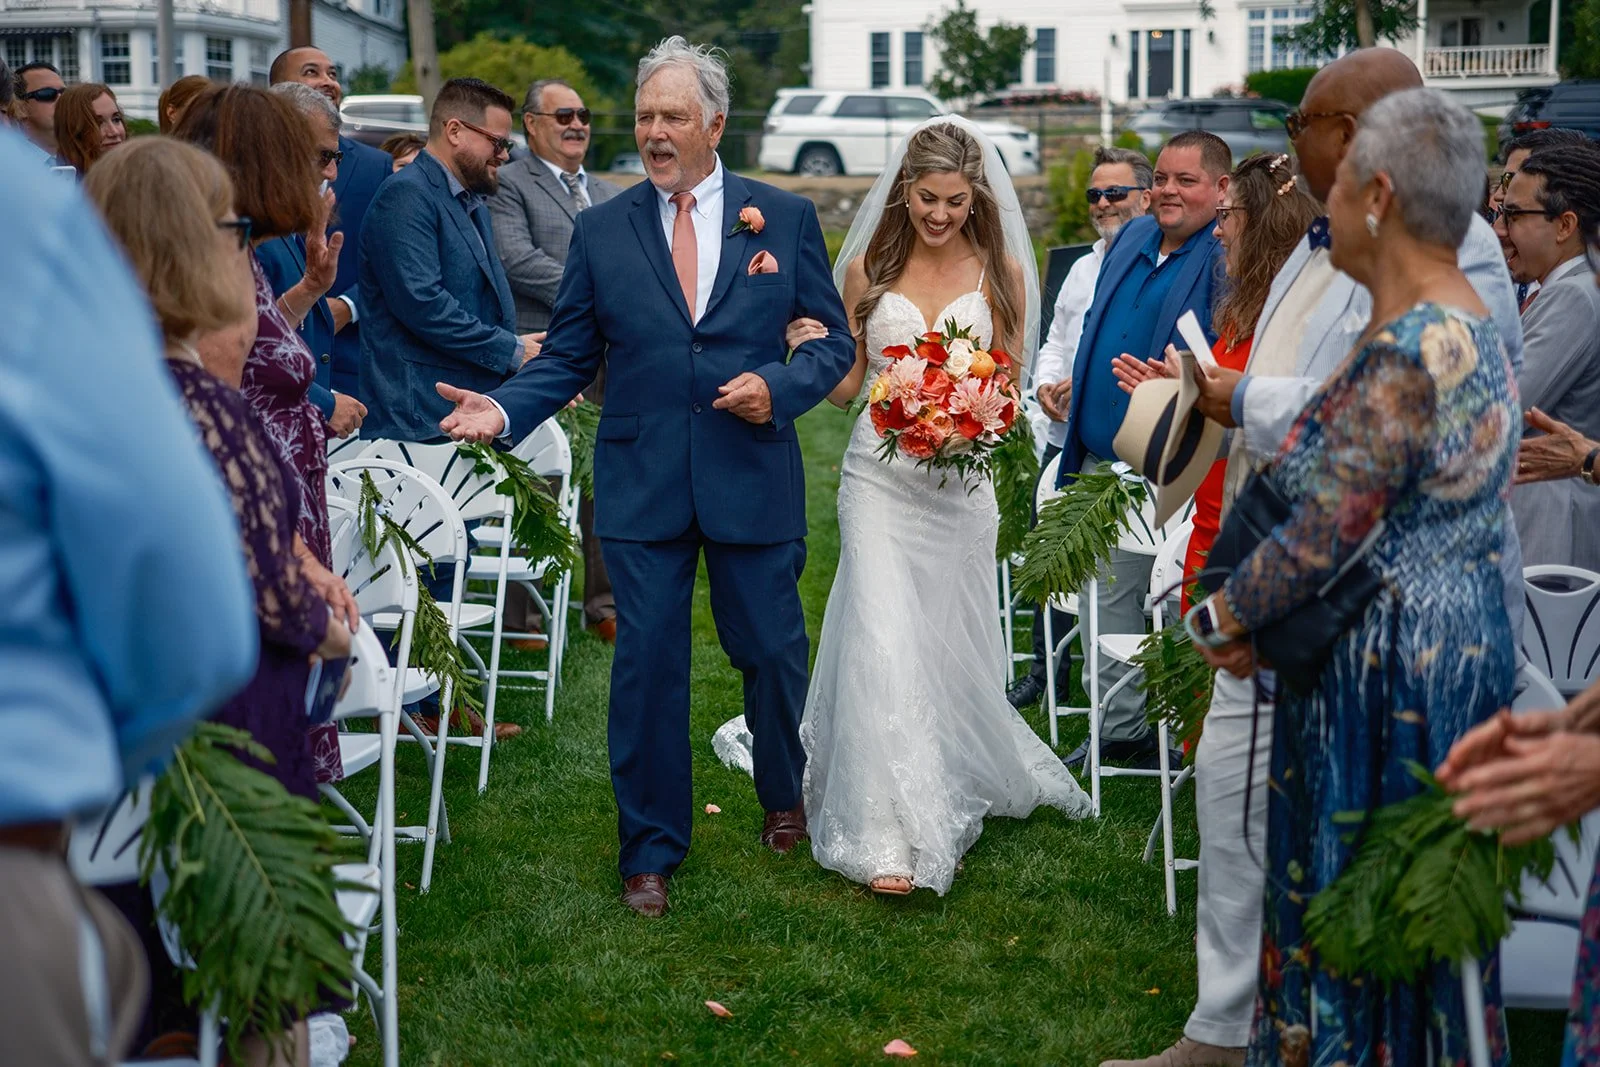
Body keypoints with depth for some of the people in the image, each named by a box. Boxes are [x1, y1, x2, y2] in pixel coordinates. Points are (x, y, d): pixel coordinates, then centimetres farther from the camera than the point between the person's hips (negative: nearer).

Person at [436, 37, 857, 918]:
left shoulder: (785, 217, 2)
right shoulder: (600, 230, 4)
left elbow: (833, 340, 4)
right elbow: (568, 356, 3)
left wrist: (779, 388, -14)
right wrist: (502, 409, -14)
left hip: (753, 478, 0)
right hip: (641, 485, 0)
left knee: (772, 653, 12)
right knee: (646, 665, 3)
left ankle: (785, 800, 40)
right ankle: (650, 850, 18)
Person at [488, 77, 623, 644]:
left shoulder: (610, 195, 24)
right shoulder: (508, 184, 0)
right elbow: (517, 260, -14)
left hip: (610, 362, 6)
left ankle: (605, 606, 18)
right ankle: (523, 617, 3)